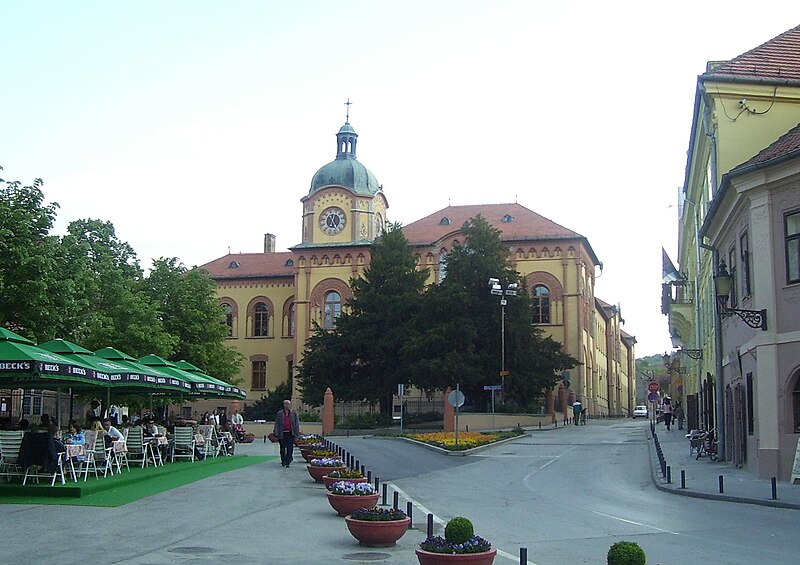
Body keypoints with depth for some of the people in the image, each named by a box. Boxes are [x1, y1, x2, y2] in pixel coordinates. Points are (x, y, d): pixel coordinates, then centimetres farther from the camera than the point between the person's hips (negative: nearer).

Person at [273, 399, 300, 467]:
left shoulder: (294, 413, 6)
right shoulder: (279, 414, 4)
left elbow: (297, 424, 6)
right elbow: (276, 424, 4)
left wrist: (297, 433, 0)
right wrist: (276, 433, -5)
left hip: (290, 433, 0)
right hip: (282, 433, 0)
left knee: (290, 448, -6)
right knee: (282, 448, 10)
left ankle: (287, 462, -1)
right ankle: (283, 460, 28)